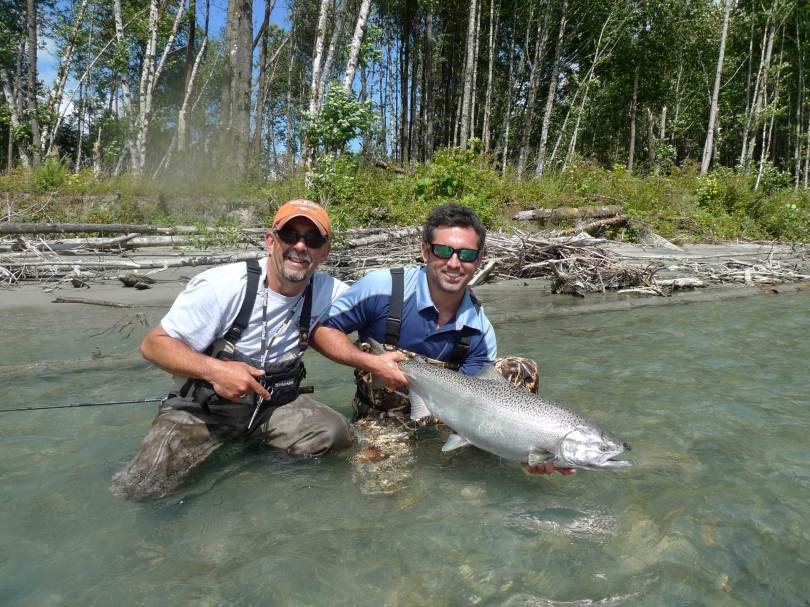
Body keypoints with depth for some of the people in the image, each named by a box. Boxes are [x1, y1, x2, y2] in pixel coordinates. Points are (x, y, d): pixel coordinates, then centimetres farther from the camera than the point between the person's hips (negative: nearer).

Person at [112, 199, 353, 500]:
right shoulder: (221, 285, -23)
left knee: (337, 434, -21)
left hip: (273, 403, 3)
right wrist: (214, 370, -34)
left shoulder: (327, 291, -10)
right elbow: (153, 344, -17)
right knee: (142, 487, -20)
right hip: (203, 406, -3)